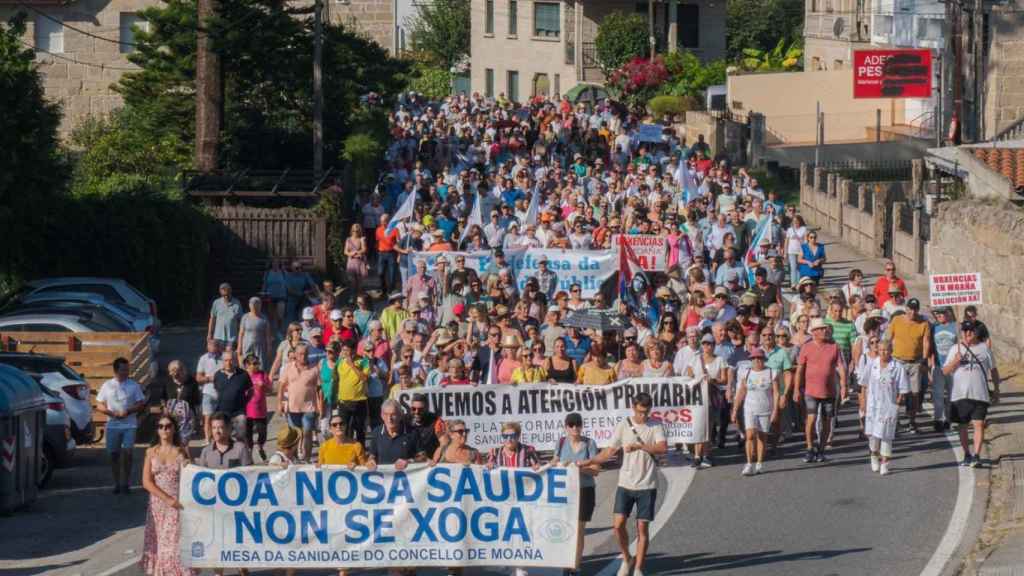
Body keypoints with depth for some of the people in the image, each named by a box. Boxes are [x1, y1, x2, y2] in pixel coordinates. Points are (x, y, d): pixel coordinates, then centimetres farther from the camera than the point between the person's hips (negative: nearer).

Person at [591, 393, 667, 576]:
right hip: (626, 484, 1)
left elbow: (663, 448, -18)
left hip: (647, 485, -1)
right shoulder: (623, 426, 2)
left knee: (642, 527, 0)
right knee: (618, 524, -6)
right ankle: (626, 559, 17)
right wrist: (587, 462, -7)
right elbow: (609, 452, 4)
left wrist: (639, 446, -25)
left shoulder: (655, 426, -2)